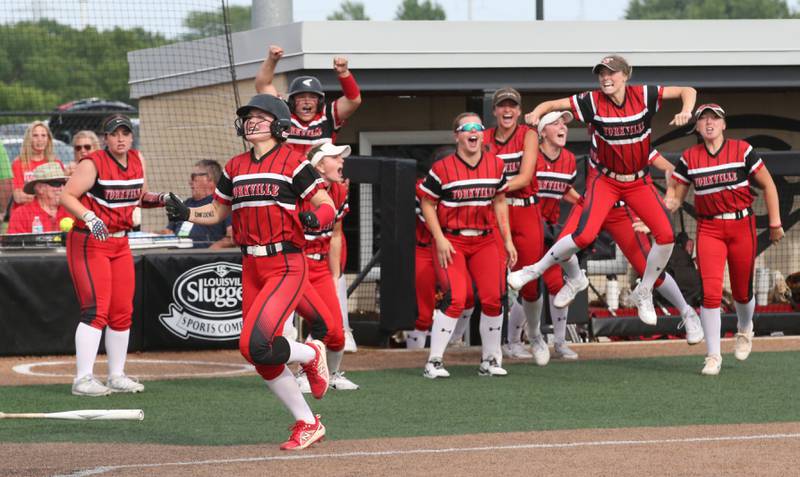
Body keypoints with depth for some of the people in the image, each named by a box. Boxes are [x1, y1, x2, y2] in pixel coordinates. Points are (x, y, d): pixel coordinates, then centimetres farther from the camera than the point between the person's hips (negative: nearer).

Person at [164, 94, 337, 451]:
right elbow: (216, 212, 20)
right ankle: (307, 424, 19)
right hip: (251, 269, 7)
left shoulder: (293, 163, -5)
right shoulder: (235, 168, 13)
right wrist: (185, 213, 2)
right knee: (262, 359, 5)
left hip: (287, 266, -7)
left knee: (255, 344, -21)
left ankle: (311, 354, 9)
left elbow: (328, 207, -5)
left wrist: (314, 218, -27)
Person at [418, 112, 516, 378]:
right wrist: (440, 239, -11)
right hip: (451, 241, -5)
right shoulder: (442, 169, -9)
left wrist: (507, 240, 10)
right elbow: (427, 204, -2)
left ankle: (490, 361, 14)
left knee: (494, 299, -3)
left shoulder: (496, 165, 5)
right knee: (455, 299, -18)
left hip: (484, 241, 5)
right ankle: (433, 363, -10)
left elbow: (499, 202, 14)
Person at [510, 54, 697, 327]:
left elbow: (687, 91, -7)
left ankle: (643, 294, 12)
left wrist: (685, 112, -27)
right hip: (606, 180, -2)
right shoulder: (592, 101, -14)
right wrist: (536, 114, -33)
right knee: (585, 234, -23)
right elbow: (553, 105, -11)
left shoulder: (643, 95, -12)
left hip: (639, 181, 2)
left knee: (666, 235, -10)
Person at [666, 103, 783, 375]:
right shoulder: (689, 158, 2)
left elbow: (767, 184, 2)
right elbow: (675, 196, 5)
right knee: (710, 291, -14)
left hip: (742, 227, 0)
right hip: (709, 228, 1)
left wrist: (775, 223, 0)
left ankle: (744, 329, 45)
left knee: (742, 293, 9)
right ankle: (713, 357, -4)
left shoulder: (742, 150, -4)